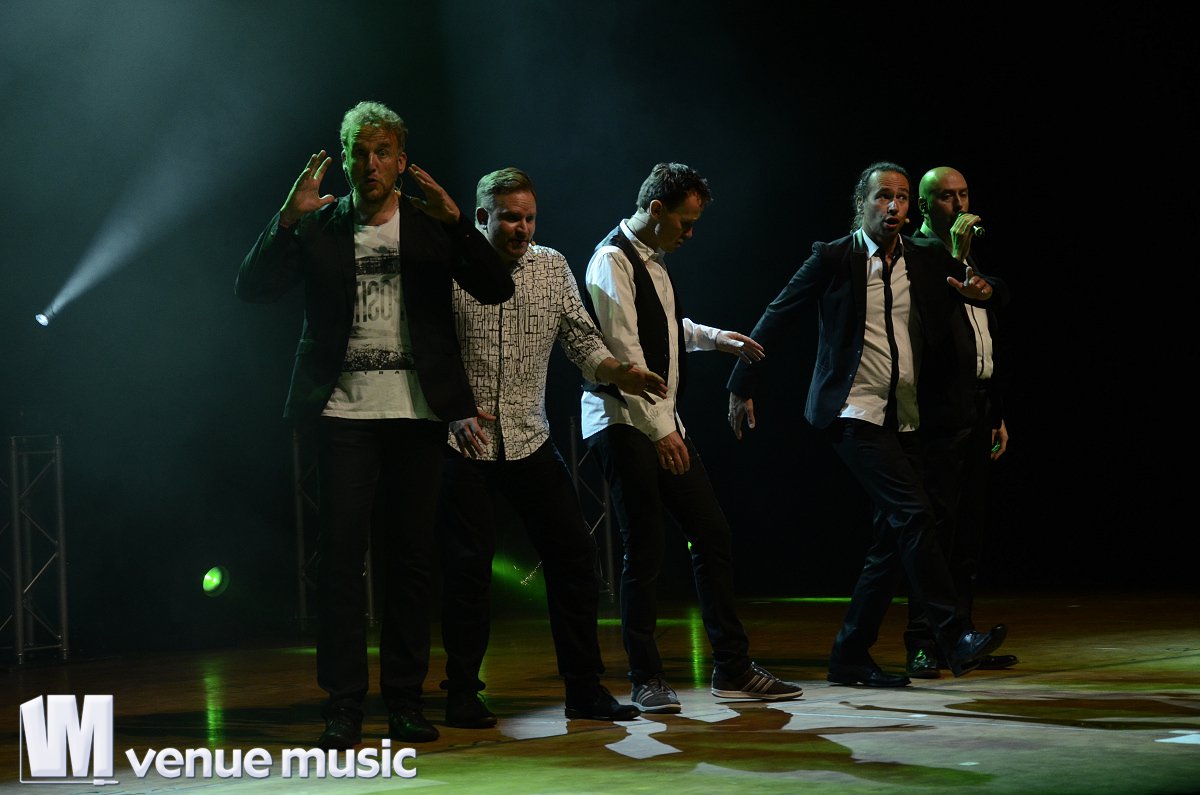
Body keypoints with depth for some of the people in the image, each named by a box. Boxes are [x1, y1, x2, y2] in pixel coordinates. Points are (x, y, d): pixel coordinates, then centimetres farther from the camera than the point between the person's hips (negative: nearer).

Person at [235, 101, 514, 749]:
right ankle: (343, 706, 1)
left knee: (412, 555, 4)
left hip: (417, 410, 1)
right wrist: (289, 218, -14)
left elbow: (496, 289, -3)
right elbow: (252, 288, -2)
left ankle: (406, 700, 13)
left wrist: (456, 221, -16)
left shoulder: (432, 225, 7)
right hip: (344, 412, -1)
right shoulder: (318, 228, 7)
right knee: (341, 554, -4)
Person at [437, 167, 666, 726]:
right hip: (465, 445, -4)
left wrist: (617, 374, -14)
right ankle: (462, 694, 13)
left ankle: (585, 690, 11)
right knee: (469, 565, -1)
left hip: (531, 442, 4)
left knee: (573, 554, 1)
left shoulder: (552, 267, 7)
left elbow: (581, 339, 5)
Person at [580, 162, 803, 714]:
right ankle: (646, 679, 4)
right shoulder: (613, 260, -13)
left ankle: (732, 668, 14)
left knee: (712, 534, 7)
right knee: (645, 551, -6)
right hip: (624, 421, -9)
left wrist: (714, 337, 29)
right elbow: (625, 350, -21)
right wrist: (659, 430, -23)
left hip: (662, 421, 9)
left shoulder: (652, 259, 16)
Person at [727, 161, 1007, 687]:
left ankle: (851, 655, 14)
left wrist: (981, 290, -12)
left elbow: (979, 288, 14)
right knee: (913, 516, -18)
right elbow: (777, 318, 2)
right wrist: (742, 387, 2)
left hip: (903, 419, 6)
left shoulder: (928, 260, 9)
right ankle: (953, 638, -16)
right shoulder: (834, 258, -2)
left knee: (894, 536, 5)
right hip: (853, 414, -6)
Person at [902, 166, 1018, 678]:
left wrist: (997, 414, 20)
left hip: (977, 409, 8)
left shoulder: (970, 261, 20)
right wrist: (957, 257, -24)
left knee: (970, 526, 9)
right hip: (942, 409, -8)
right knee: (936, 523, -9)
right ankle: (922, 645, -5)